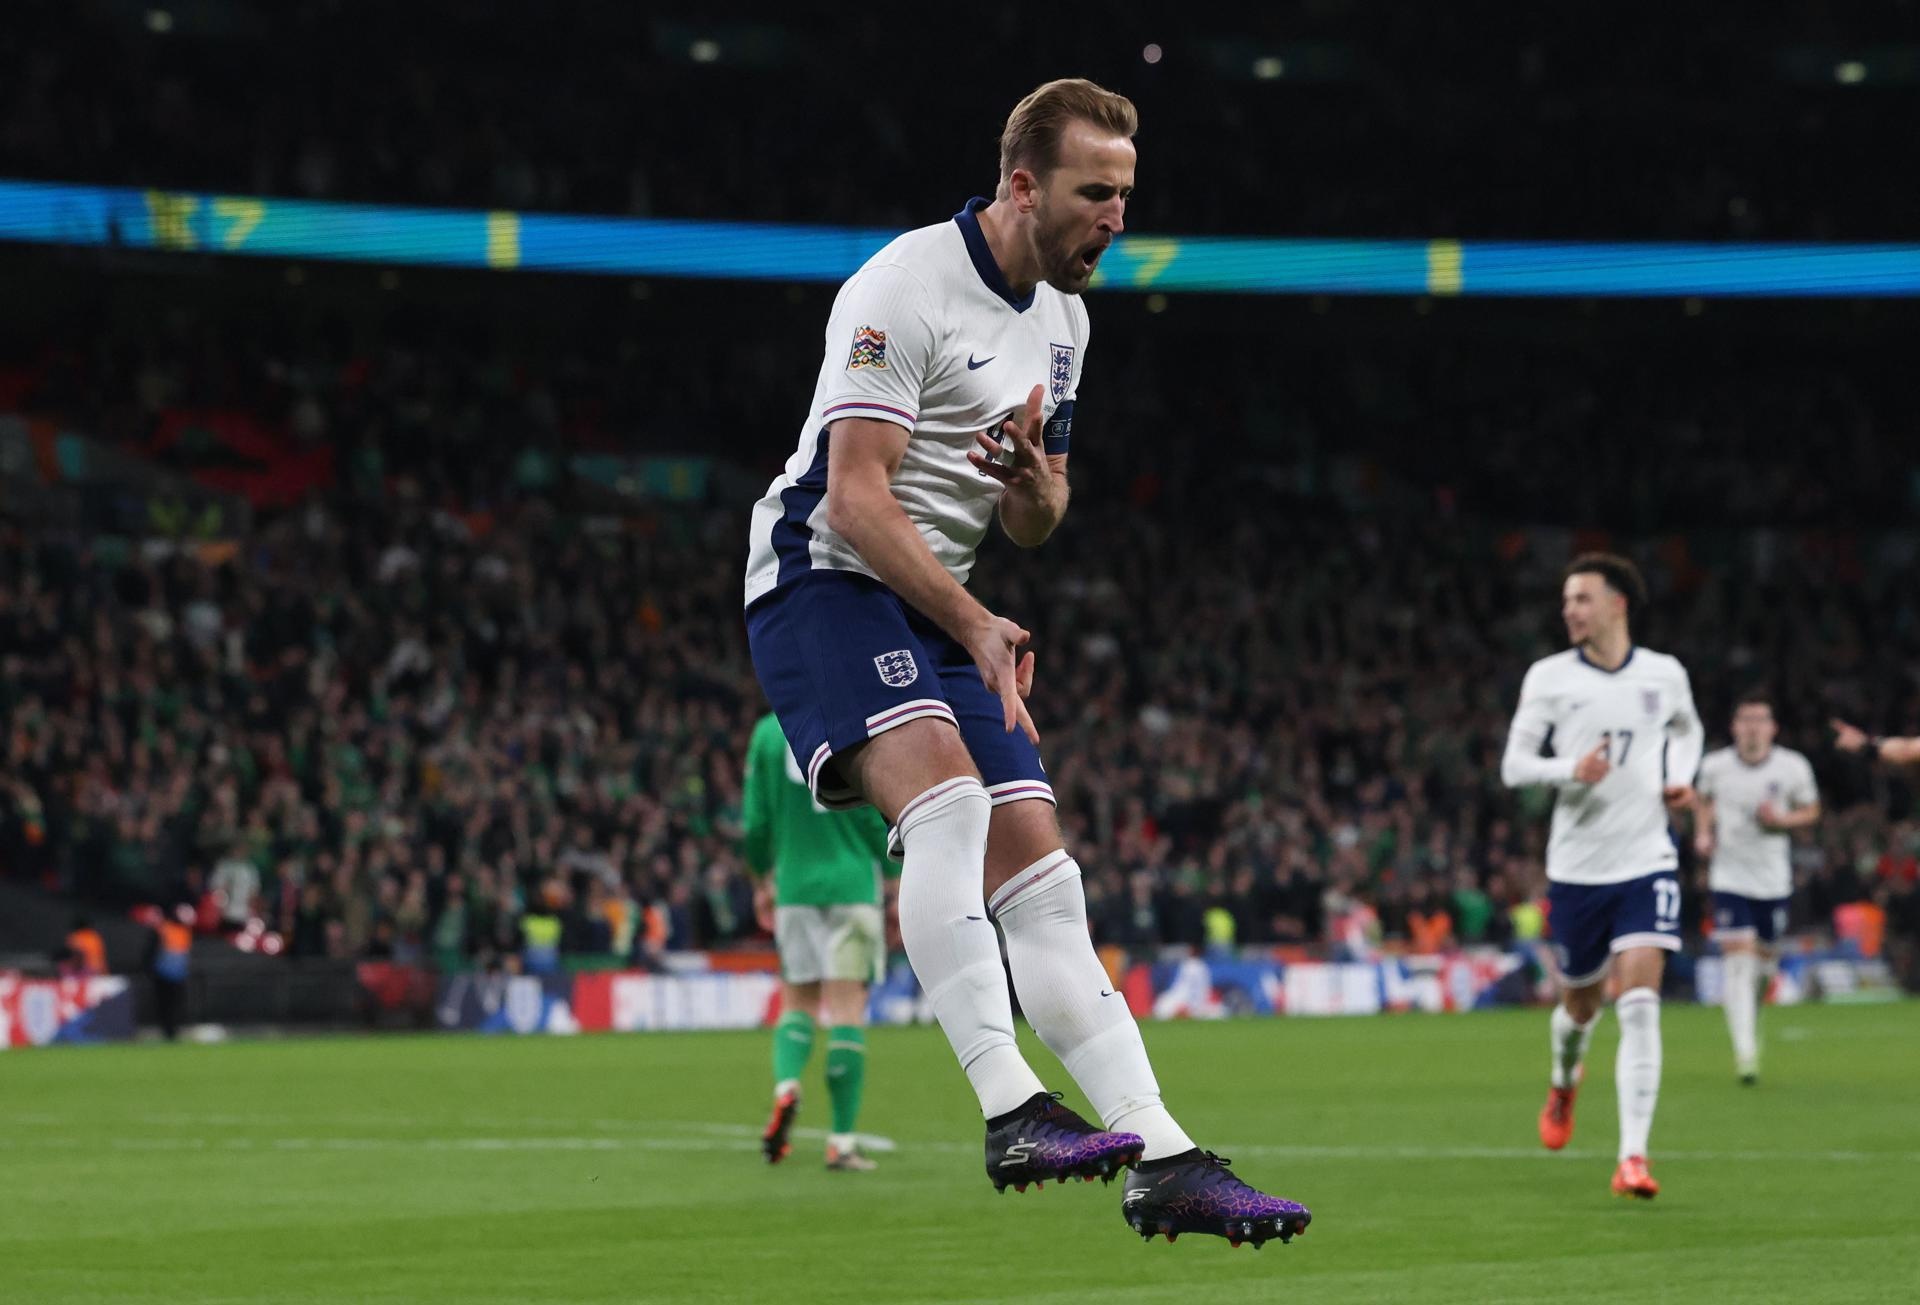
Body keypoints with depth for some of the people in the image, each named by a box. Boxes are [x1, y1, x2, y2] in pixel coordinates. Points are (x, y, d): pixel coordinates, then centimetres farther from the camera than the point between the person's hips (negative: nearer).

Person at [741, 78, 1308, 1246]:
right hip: (825, 581, -8)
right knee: (949, 793, -31)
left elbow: (1033, 529, 19)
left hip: (943, 613, 8)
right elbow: (857, 498, -19)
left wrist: (1032, 476, -5)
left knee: (1037, 863, -1)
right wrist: (977, 625, -24)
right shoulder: (906, 287, -14)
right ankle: (1011, 1113, -38)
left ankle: (1163, 1163, -6)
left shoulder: (1062, 319, 13)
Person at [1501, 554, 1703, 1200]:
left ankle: (1632, 1157, -17)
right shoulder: (1548, 677, -2)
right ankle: (1564, 1083, 49)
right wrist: (1570, 770, -22)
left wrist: (1681, 778, 5)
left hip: (1647, 861, 0)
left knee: (1640, 1003, -15)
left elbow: (1687, 728, 24)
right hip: (1575, 866, 0)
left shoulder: (1665, 675, 3)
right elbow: (1513, 765, -3)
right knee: (1581, 1003, 12)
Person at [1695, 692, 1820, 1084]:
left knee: (1761, 959, 13)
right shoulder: (1715, 766, -5)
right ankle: (1745, 1052, -18)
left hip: (1773, 879, 1)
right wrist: (1704, 832, -1)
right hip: (1729, 878, -1)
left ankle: (1749, 1013, 47)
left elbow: (1811, 811, 6)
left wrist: (1781, 820, -14)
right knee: (1737, 960, -14)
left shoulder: (1794, 768, -7)